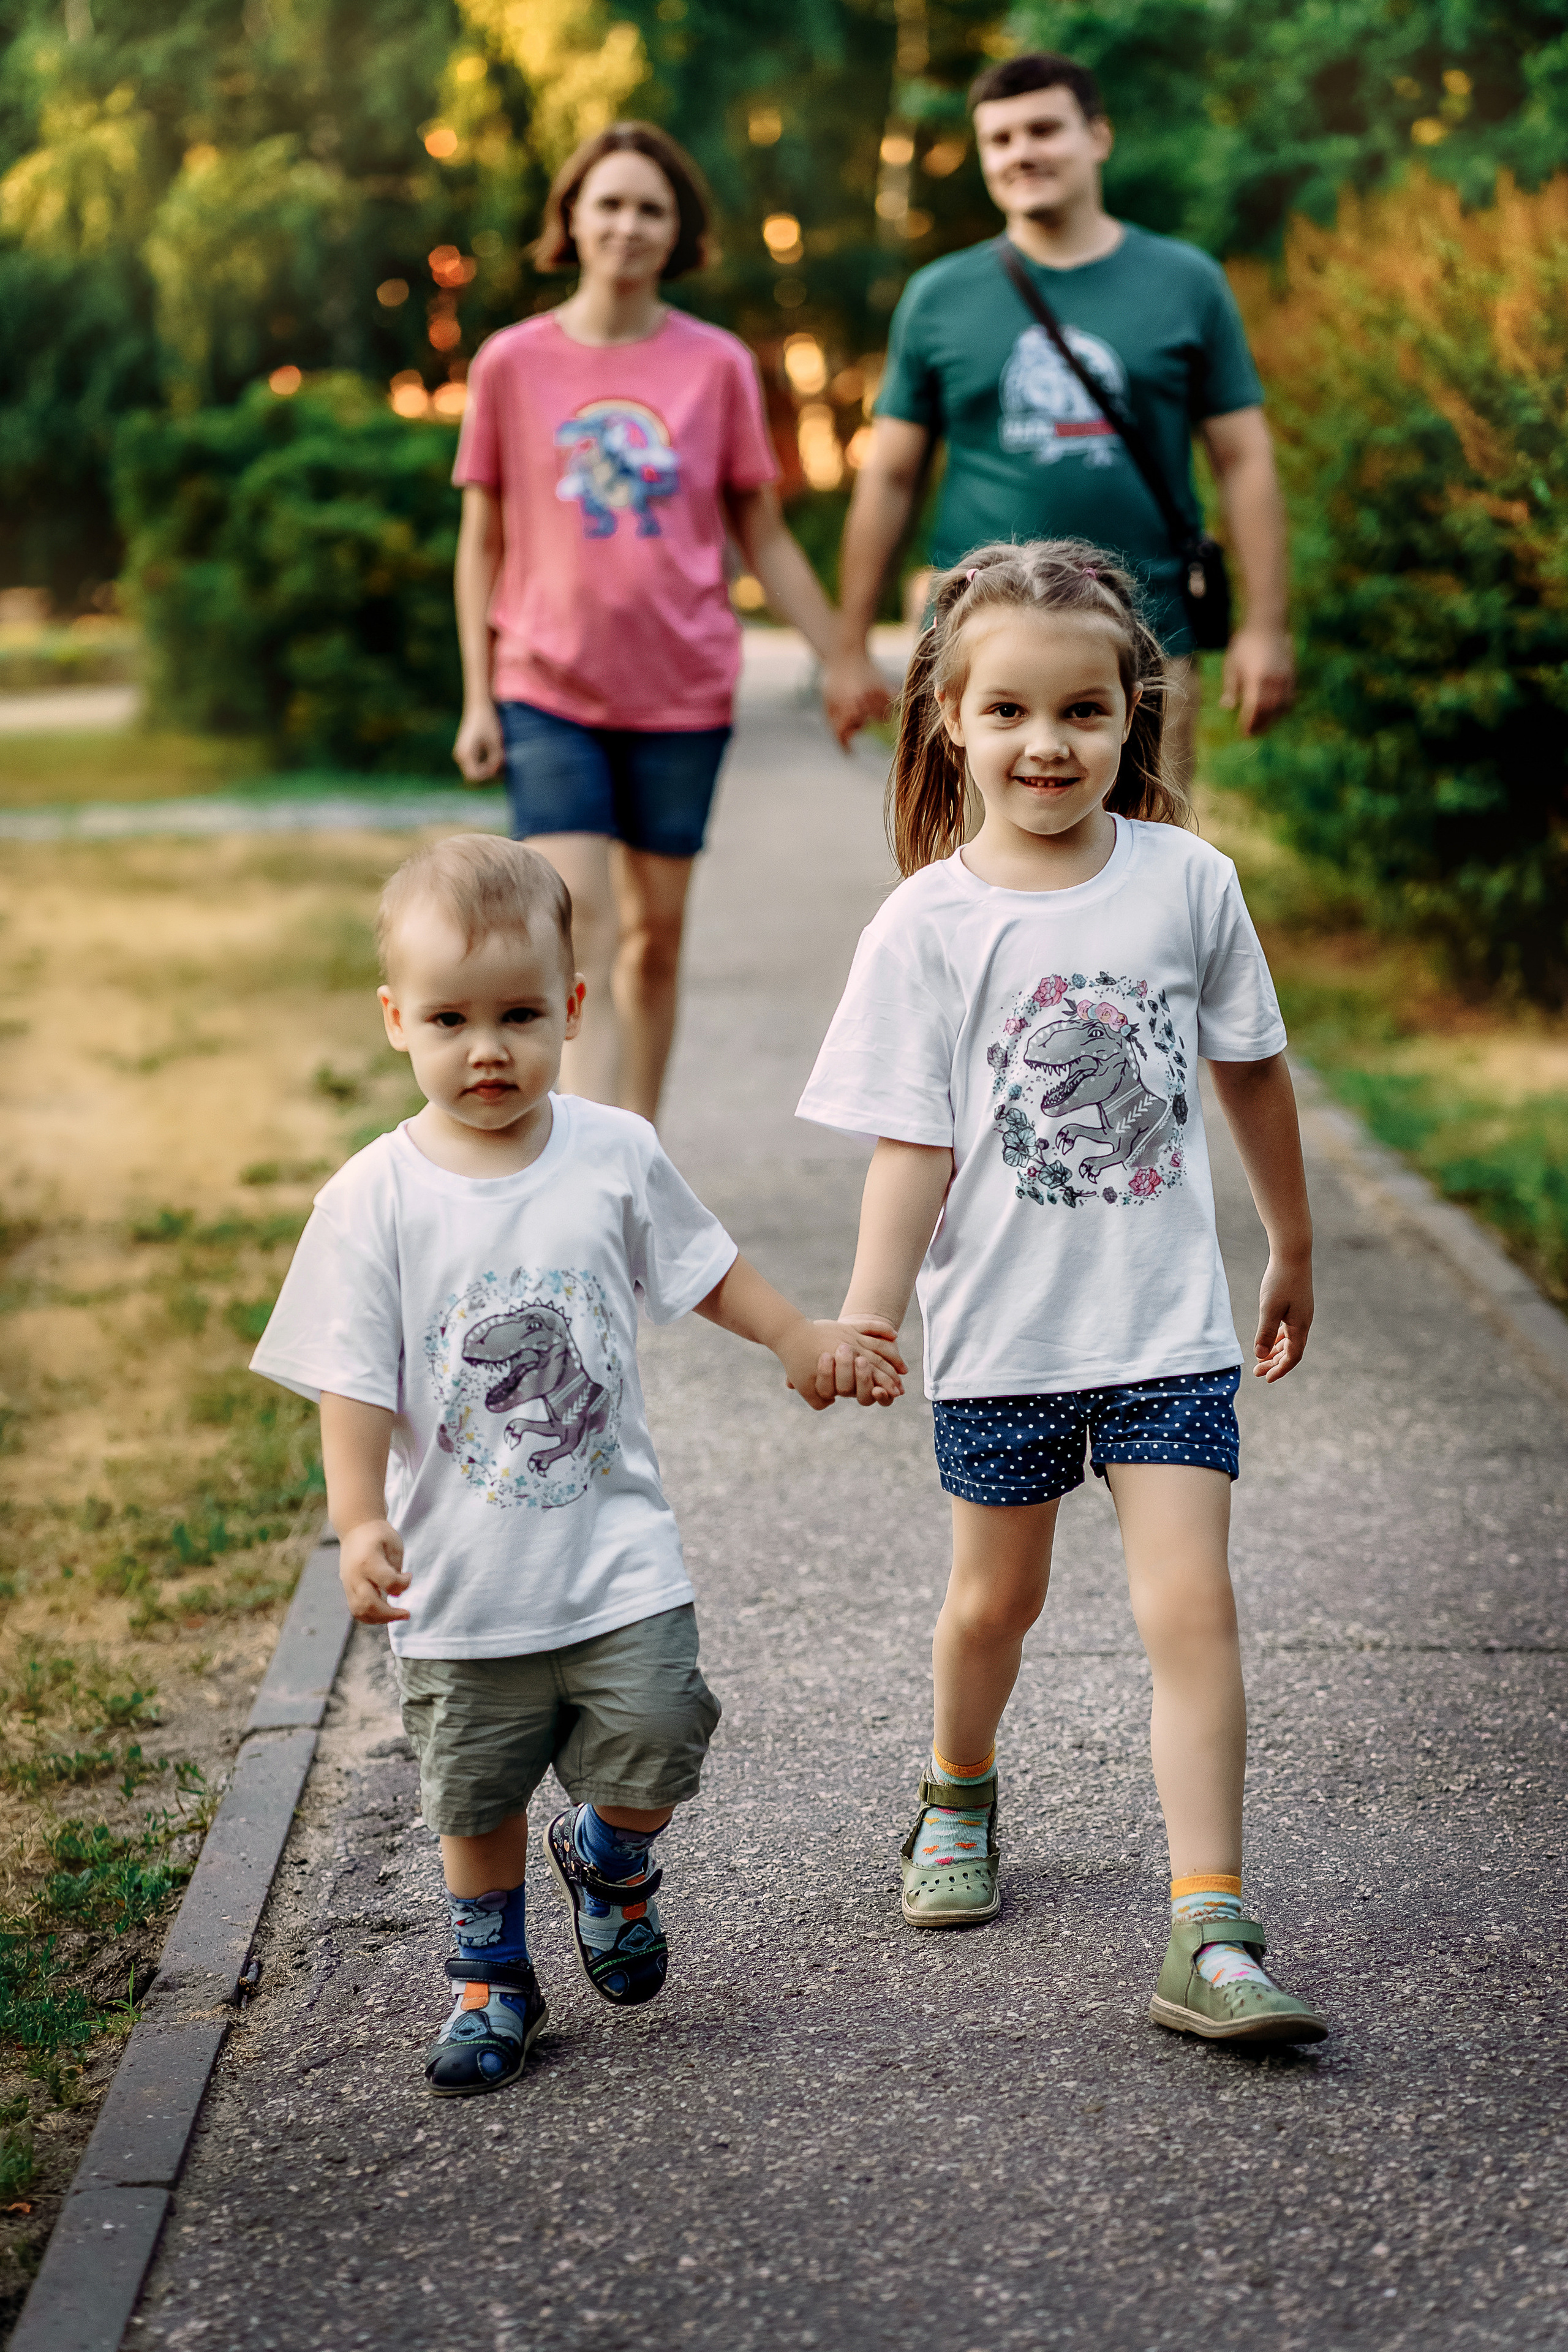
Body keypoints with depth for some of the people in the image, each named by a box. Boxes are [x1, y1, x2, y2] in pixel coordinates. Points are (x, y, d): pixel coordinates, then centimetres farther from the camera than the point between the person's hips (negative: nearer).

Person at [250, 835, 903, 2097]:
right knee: (477, 1794, 10)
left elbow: (701, 1267, 14)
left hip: (618, 1552, 1)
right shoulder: (375, 1197, -10)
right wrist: (359, 1521, -21)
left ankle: (609, 1858, 28)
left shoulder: (616, 1154, -4)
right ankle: (492, 1979, 34)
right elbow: (355, 1380, -10)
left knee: (652, 1746, -7)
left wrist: (805, 1343, 16)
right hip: (462, 1578, -1)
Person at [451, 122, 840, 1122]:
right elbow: (484, 541, 6)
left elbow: (764, 535, 7)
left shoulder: (718, 366, 1)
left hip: (681, 690, 1)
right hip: (550, 690, -1)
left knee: (656, 928, 9)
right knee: (578, 927, -11)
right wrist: (477, 699, 2)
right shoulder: (512, 363, 1)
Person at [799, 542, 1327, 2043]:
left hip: (1167, 1318, 0)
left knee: (1191, 1607, -9)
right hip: (1002, 1326, 0)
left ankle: (1211, 1939, -6)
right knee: (998, 1594, 18)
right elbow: (913, 1142, -10)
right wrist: (866, 1313, -23)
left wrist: (1292, 1253, 17)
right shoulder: (927, 927, -9)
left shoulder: (1187, 882, -3)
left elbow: (1251, 1073, 9)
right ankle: (958, 1800, 47)